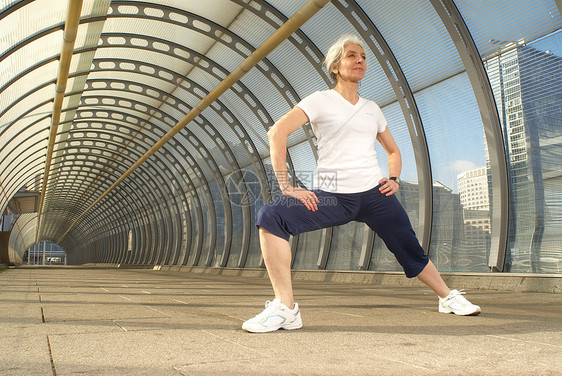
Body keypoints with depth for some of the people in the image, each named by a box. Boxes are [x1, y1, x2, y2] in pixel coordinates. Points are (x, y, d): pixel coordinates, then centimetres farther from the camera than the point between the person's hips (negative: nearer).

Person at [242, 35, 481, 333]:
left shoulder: (371, 108, 17)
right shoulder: (321, 101, 2)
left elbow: (393, 150, 30)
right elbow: (277, 132, -12)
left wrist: (394, 179, 10)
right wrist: (286, 186, -18)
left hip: (374, 193, 4)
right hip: (331, 196, -3)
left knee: (411, 251, 3)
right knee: (271, 216, -27)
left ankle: (449, 298, 32)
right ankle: (285, 309, -25)